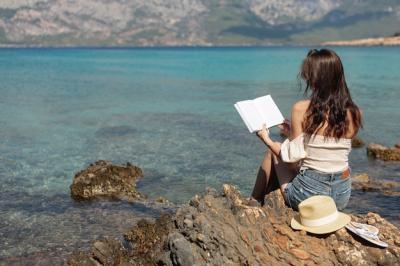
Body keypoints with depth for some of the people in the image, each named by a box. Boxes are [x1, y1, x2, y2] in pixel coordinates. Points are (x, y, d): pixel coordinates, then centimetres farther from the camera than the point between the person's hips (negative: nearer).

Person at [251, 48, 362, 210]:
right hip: (342, 196, 5)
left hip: (308, 195, -5)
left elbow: (293, 160, -11)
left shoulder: (301, 109, -15)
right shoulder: (354, 113, -2)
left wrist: (267, 140, 6)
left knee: (273, 153, 22)